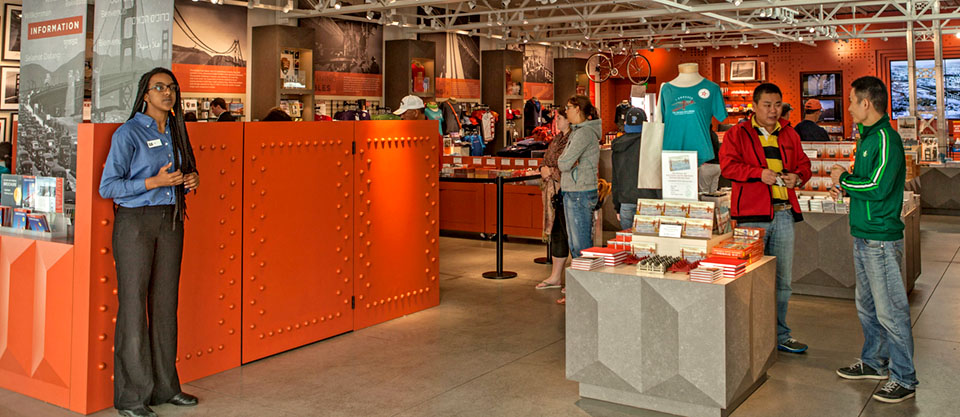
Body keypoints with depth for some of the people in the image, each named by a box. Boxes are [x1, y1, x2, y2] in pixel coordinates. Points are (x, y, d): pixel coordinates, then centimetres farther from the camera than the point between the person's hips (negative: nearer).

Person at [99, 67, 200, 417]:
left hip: (170, 221, 6)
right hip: (135, 221, -6)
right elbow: (107, 186, -11)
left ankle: (164, 386, 20)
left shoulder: (175, 132, 13)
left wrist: (191, 179, 1)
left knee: (166, 303, 10)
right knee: (133, 306, -3)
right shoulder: (128, 133, -7)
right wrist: (154, 182, -20)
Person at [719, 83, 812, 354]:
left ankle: (780, 335, 23)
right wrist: (760, 173, -19)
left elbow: (804, 164, 22)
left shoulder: (790, 135, 18)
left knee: (783, 280, 11)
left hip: (784, 212, 5)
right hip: (753, 214, -5)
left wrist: (798, 177, 0)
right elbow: (728, 166, -9)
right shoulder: (738, 135, 2)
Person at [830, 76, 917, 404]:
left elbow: (878, 188, -25)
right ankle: (873, 362, 33)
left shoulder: (885, 139, -17)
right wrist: (845, 187, 6)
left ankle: (904, 379, 8)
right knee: (867, 306, 19)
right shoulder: (868, 136, 14)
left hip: (881, 238, -10)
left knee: (890, 312, -3)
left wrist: (844, 179, -11)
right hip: (863, 235, 10)